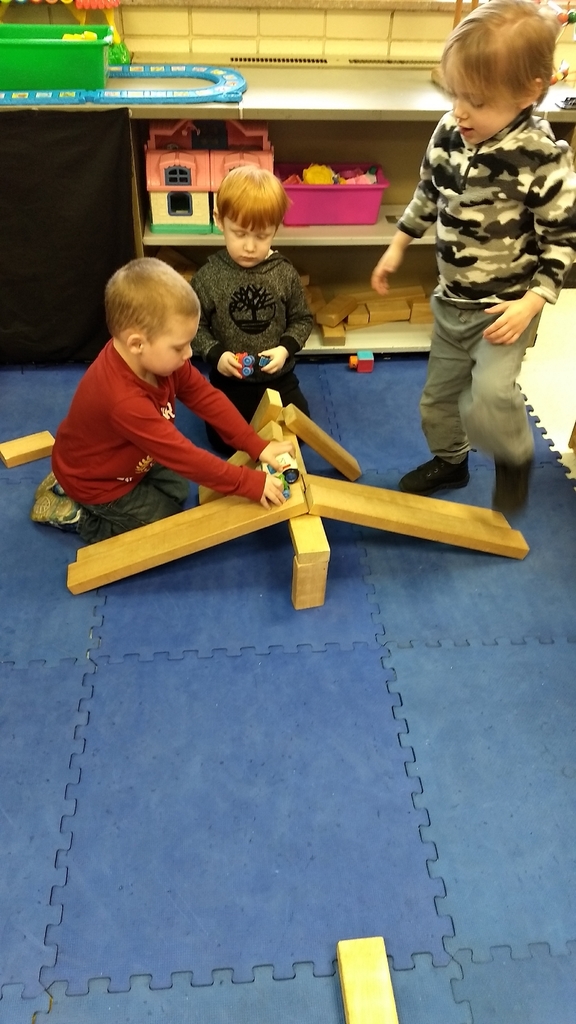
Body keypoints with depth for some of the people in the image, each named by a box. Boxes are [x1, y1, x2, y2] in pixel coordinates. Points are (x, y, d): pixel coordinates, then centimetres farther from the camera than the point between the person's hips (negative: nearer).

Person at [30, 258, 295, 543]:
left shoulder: (158, 356, -20)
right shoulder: (124, 400, -43)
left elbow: (206, 396, -11)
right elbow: (185, 457, -38)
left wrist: (256, 446, -16)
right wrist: (251, 483, -32)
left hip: (124, 460, 8)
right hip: (94, 480, -7)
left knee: (178, 490, 21)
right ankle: (75, 515, 8)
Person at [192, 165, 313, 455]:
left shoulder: (284, 273, -10)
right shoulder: (209, 276, -13)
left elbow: (302, 319, 0)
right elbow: (195, 326, -6)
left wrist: (285, 348, -17)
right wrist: (216, 355, -21)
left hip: (278, 377, 1)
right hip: (229, 380, -1)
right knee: (224, 441, -1)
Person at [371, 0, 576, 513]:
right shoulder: (449, 133, -6)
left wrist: (533, 301, -23)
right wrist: (396, 249, 17)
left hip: (507, 305, -6)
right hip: (451, 300, 6)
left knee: (487, 400, -23)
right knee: (438, 395, 18)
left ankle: (516, 457, 10)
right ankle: (450, 461, 45)